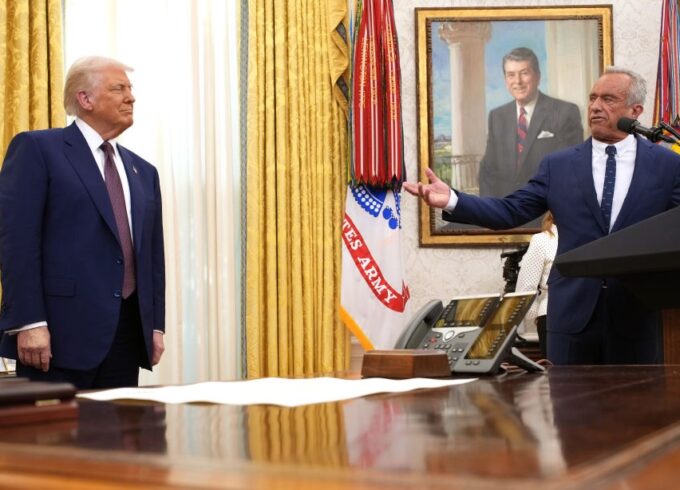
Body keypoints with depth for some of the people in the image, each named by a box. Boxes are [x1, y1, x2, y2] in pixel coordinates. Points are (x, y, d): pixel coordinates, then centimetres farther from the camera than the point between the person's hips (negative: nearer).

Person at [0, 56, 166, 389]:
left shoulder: (143, 172, 19)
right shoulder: (37, 148, 0)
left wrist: (156, 325, 11)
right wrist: (28, 323, -17)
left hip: (127, 333, 6)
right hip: (62, 331, -6)